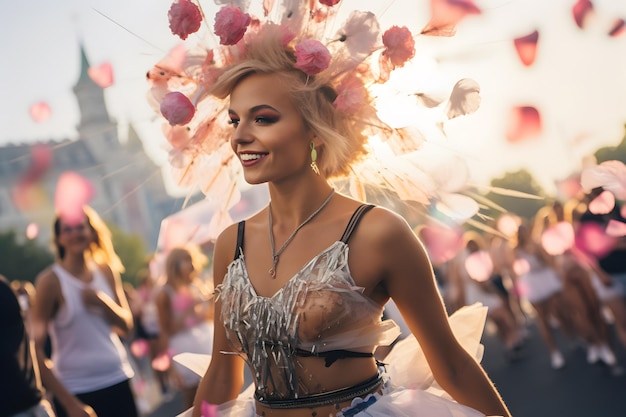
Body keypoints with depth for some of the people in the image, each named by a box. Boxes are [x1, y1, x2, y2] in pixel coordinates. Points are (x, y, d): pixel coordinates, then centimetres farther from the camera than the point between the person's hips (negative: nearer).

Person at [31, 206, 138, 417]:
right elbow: (36, 348, -12)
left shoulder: (106, 271, 5)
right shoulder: (51, 281, -9)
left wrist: (103, 302, -10)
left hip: (117, 381, 5)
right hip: (75, 389, -5)